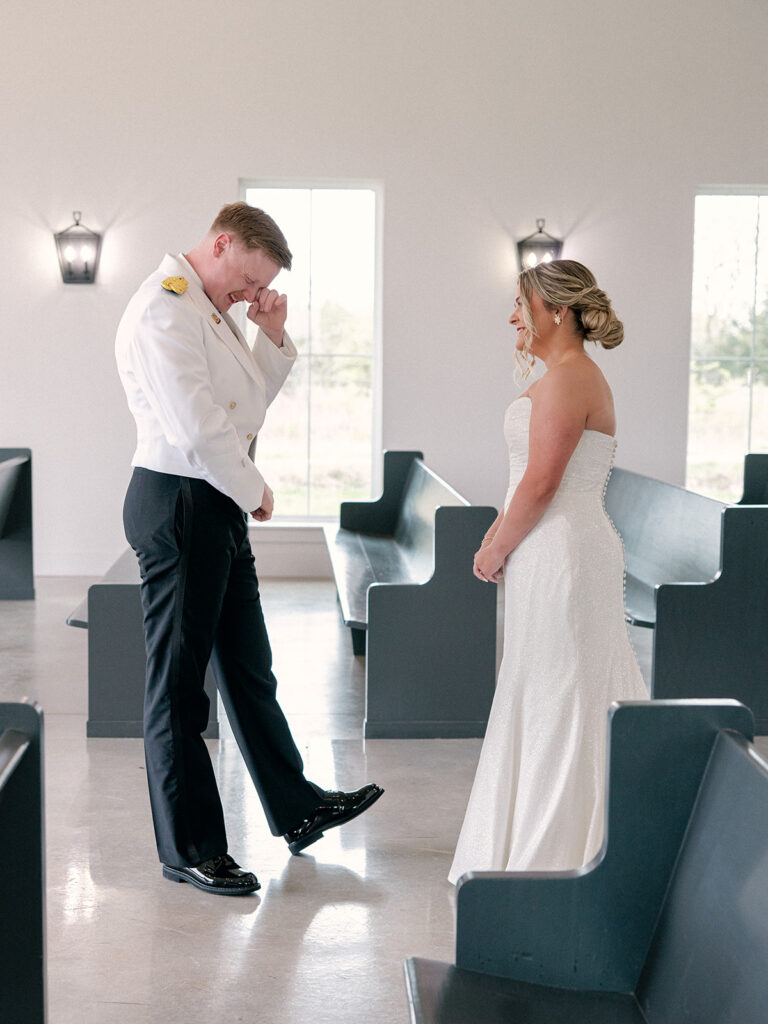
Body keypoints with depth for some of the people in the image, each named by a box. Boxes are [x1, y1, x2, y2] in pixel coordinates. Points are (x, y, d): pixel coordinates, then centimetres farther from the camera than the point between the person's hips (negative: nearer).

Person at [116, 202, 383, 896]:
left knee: (249, 668, 18)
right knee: (178, 679, 1)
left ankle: (297, 811, 31)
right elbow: (195, 429, -24)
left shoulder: (212, 310, 15)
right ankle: (188, 848, 12)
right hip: (176, 506, -10)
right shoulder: (163, 307, -17)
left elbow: (249, 402, 22)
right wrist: (254, 490, -10)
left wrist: (273, 338, 7)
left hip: (220, 508, 10)